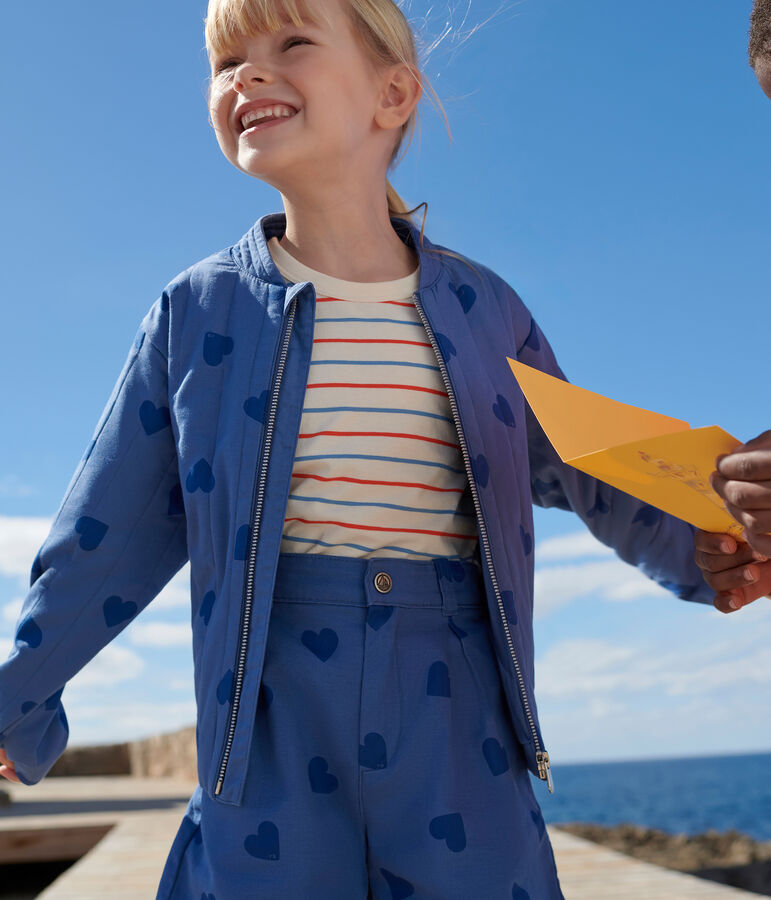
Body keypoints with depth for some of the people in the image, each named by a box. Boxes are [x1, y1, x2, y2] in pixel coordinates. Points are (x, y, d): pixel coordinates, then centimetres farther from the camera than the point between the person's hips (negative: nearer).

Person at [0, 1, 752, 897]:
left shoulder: (482, 308, 2)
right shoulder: (198, 311, 0)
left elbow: (589, 477, 14)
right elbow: (112, 535, 6)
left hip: (458, 751, 1)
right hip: (270, 752, 0)